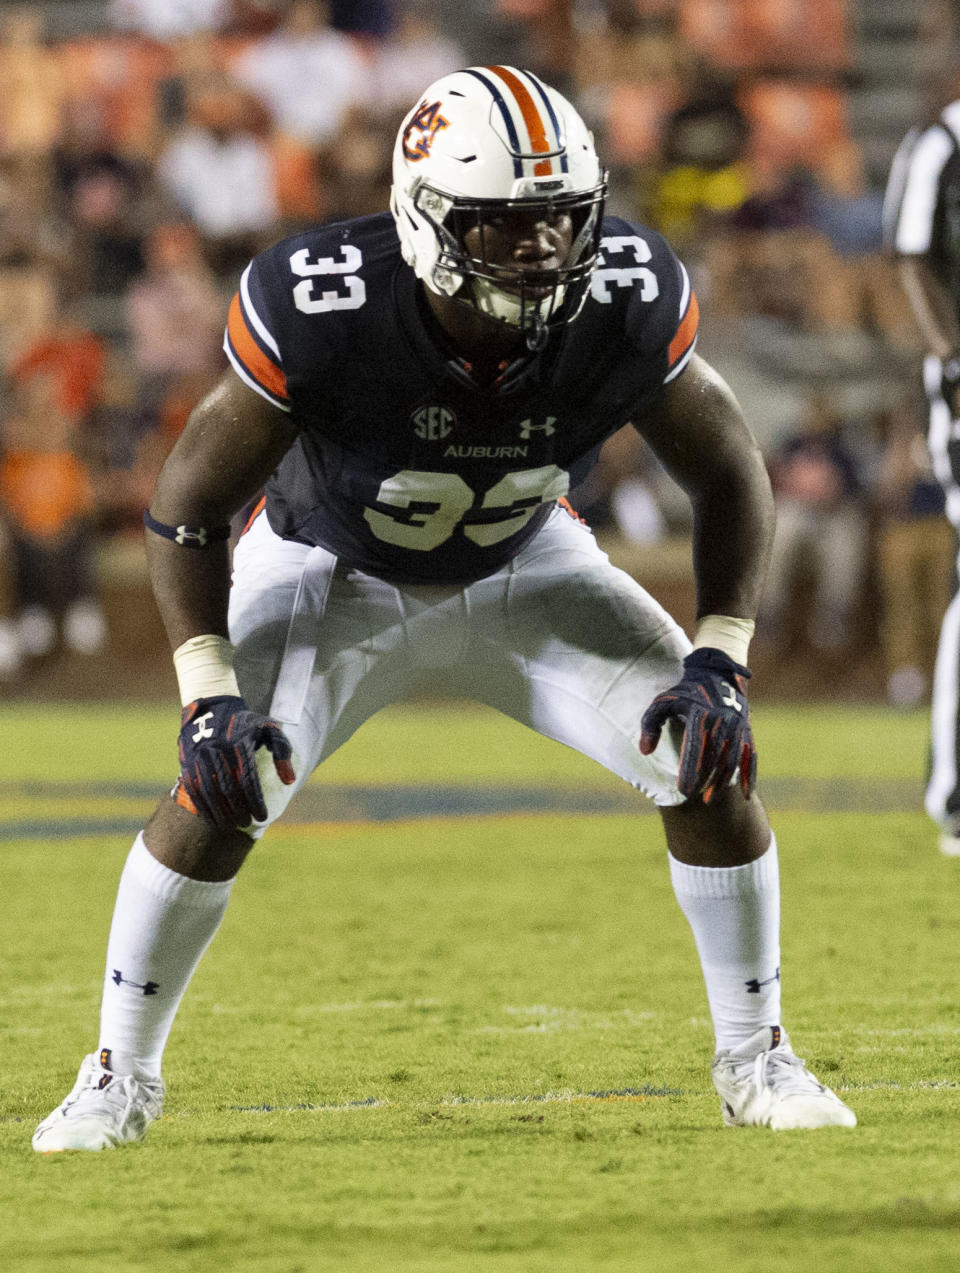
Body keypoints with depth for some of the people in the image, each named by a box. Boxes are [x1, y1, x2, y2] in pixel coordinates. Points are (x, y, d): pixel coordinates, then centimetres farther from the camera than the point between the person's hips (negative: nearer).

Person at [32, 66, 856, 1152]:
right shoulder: (322, 310, -36)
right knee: (222, 793, -21)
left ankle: (754, 1060, 7)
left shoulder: (626, 302, -28)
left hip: (523, 568, 2)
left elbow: (728, 476, -12)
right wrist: (208, 693, -33)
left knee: (712, 764, -13)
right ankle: (119, 1077, 1)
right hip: (330, 569, -2)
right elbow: (188, 504, -24)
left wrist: (717, 664, -23)